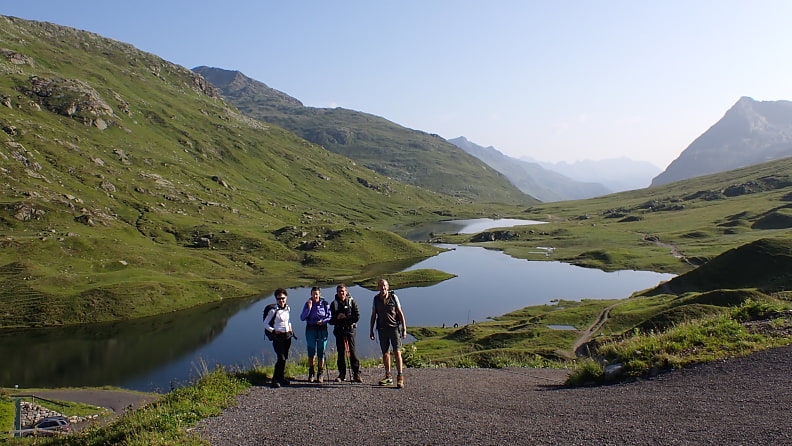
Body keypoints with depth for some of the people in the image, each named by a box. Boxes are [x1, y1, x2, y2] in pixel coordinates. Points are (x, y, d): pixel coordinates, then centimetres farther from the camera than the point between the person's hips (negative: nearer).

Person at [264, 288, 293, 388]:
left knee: (285, 358, 9)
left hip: (287, 336, 6)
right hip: (278, 337, -6)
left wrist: (290, 327, 10)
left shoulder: (287, 309, 8)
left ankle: (281, 377, 21)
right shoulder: (273, 311, -10)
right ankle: (275, 380, -6)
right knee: (281, 358, -13)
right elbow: (265, 324, -4)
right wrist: (273, 331, -14)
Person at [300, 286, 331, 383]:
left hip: (322, 329, 0)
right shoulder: (308, 304, 4)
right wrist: (309, 308, -15)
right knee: (311, 352, 0)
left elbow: (330, 316, 4)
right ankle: (311, 374, 11)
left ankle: (320, 375, 10)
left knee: (321, 352, 1)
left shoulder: (325, 304, 3)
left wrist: (323, 321, -14)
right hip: (311, 329, 0)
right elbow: (302, 318, -4)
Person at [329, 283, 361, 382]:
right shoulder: (334, 304, 9)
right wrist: (337, 317, -12)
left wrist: (345, 317, -11)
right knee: (341, 353, 5)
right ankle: (342, 374, 14)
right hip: (339, 330, 2)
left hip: (350, 329, -2)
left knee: (352, 352, -7)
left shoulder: (352, 302, 4)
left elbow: (357, 317, -3)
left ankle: (356, 374, -2)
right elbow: (331, 320, 8)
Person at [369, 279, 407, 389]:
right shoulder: (376, 298, 5)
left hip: (394, 327, -3)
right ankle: (388, 377, 19)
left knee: (397, 352, -9)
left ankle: (400, 378, -8)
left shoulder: (393, 297, -2)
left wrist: (404, 329, -5)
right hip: (382, 329, 3)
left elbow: (400, 313, 0)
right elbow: (373, 315, 12)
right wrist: (371, 330, 10)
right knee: (385, 353, 8)